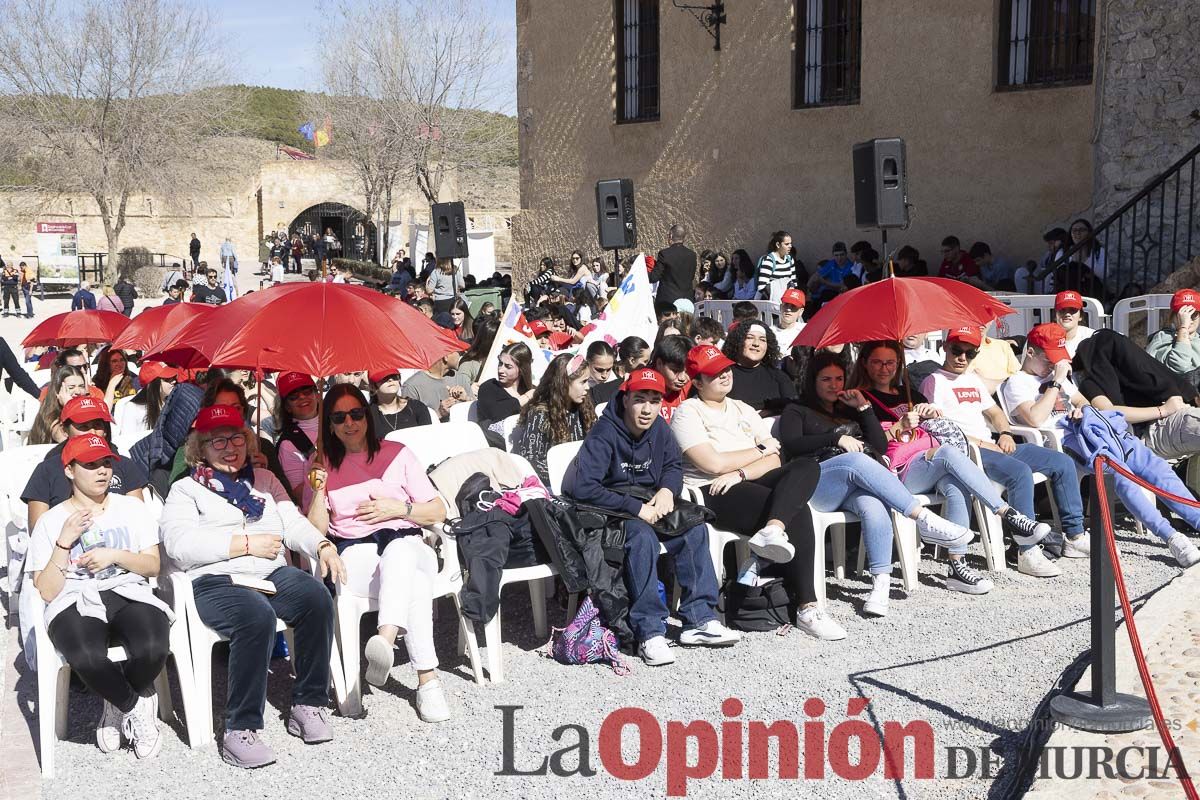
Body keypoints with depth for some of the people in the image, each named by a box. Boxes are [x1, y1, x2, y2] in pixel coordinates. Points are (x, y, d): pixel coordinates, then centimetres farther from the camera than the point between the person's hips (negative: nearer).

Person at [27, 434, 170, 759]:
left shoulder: (131, 507, 17)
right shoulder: (50, 521, 11)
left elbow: (153, 565, 10)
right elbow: (46, 592, 2)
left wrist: (116, 555, -7)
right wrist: (65, 541, -6)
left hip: (130, 594, 2)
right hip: (75, 602, -1)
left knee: (152, 649, -33)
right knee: (87, 658, -38)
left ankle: (119, 706, 2)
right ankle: (138, 707, -7)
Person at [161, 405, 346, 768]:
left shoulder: (265, 480, 26)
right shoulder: (185, 490, 13)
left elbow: (293, 523, 15)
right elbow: (179, 543, -6)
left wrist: (322, 546, -8)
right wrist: (246, 544, -9)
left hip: (272, 573, 4)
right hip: (215, 581, -4)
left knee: (317, 598, -28)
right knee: (257, 615, -37)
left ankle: (308, 705, -17)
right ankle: (240, 730, -28)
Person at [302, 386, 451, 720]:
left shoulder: (396, 453, 15)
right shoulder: (321, 464, 16)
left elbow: (438, 512, 14)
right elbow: (316, 532, 8)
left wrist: (399, 508, -3)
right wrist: (319, 489, -6)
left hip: (406, 544, 1)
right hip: (354, 551, 0)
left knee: (399, 552, -41)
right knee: (413, 581, -38)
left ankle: (385, 641, -63)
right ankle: (427, 678, -47)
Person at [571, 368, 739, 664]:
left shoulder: (659, 427, 1)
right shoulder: (604, 434, -21)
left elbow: (674, 464, 18)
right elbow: (583, 488, -29)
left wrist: (667, 490, -7)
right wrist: (635, 508, -28)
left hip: (647, 504, 7)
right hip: (610, 510, -7)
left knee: (694, 529, -16)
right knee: (642, 536, -36)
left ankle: (699, 620, -13)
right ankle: (649, 632, -33)